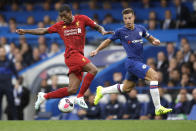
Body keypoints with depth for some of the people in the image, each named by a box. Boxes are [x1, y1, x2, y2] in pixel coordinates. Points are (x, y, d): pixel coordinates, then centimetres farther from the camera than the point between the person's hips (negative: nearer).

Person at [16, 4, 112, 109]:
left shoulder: (82, 19, 9)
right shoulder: (60, 25, 9)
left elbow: (98, 27, 10)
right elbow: (43, 31, 18)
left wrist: (103, 31, -12)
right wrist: (25, 31, 18)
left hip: (78, 56, 3)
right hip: (72, 54, -3)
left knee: (72, 89, -3)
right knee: (93, 70, -25)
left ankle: (44, 96, 10)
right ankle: (80, 97, -21)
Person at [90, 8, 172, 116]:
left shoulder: (140, 29, 8)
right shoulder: (120, 31, -3)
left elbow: (149, 38, 21)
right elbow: (108, 41, 11)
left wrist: (155, 41, -1)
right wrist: (97, 50, 5)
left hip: (138, 62, 7)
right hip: (132, 62, -7)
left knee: (126, 88, 19)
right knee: (154, 75, -23)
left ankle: (102, 91, 38)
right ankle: (158, 108, -23)